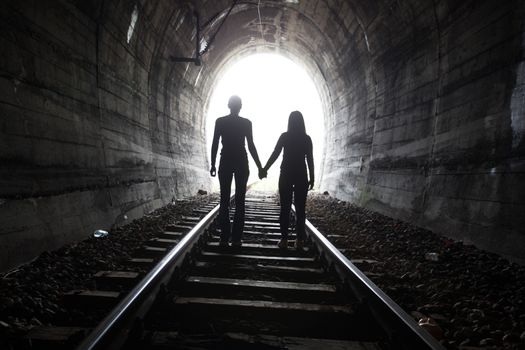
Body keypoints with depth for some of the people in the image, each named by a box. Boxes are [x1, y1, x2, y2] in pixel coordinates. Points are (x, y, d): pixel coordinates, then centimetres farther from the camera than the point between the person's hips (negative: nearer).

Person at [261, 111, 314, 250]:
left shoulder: (284, 136, -2)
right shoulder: (306, 138, 2)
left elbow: (275, 154, -4)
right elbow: (310, 160, 0)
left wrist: (265, 169, 3)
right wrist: (312, 178, 5)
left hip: (286, 175, -1)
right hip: (301, 176, 1)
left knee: (285, 208, 3)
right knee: (300, 209, 5)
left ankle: (284, 239, 0)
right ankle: (300, 240, 4)